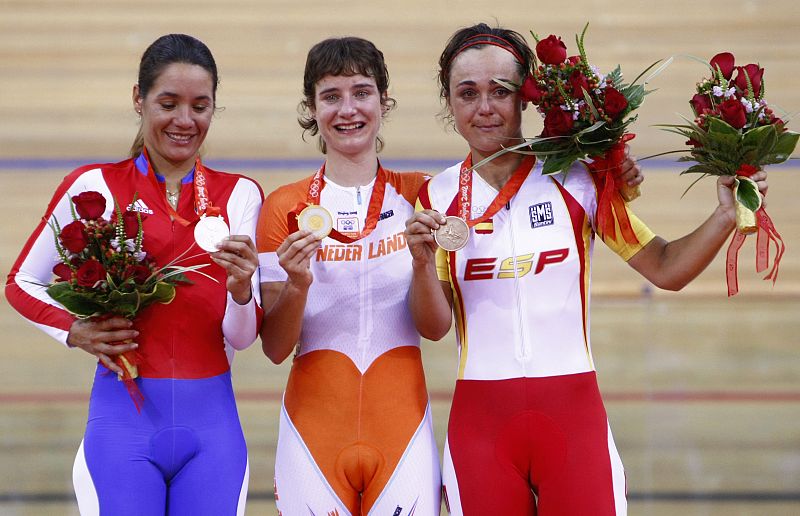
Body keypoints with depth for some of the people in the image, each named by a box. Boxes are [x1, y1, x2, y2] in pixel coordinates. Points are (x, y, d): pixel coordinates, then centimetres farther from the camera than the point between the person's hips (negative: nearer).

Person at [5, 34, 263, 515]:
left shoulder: (240, 195, 5)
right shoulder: (95, 186, 0)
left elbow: (241, 338, 0)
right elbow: (22, 283, 10)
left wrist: (241, 289, -21)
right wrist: (74, 330, -8)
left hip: (211, 424, 2)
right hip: (123, 421, -2)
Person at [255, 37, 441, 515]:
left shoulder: (416, 194, 4)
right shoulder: (284, 206, 1)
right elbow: (275, 348, -1)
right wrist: (297, 285, -19)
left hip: (402, 423, 0)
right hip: (315, 425, 0)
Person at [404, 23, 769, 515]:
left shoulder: (577, 180, 1)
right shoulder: (438, 196, 4)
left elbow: (666, 268, 1)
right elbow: (434, 327, 1)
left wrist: (726, 216, -13)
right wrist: (422, 262, -16)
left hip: (573, 415, -1)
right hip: (481, 417, 1)